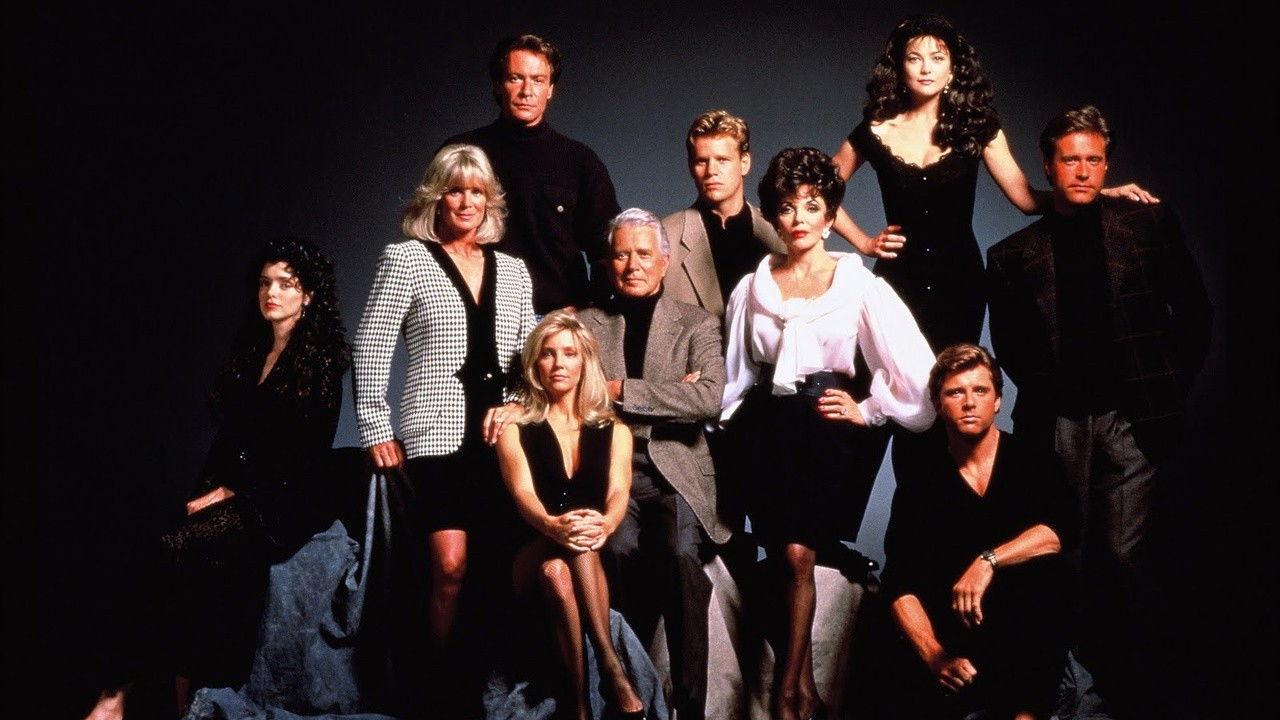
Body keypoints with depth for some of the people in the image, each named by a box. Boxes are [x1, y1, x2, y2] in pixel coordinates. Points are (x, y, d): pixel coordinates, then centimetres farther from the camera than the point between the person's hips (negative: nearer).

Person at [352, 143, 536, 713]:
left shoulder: (512, 270, 15)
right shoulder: (405, 258, 2)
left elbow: (527, 356, 18)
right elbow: (370, 349, 0)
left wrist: (514, 403, 0)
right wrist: (377, 430, -6)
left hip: (500, 437, 4)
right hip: (437, 436, -4)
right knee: (450, 566, -13)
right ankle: (446, 686, 1)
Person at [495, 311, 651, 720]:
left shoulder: (614, 431, 14)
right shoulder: (516, 429, 10)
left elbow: (619, 491, -4)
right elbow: (523, 493, -8)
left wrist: (605, 524, -31)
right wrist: (553, 526, -33)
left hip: (598, 561, 1)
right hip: (531, 560, -1)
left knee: (559, 567, -35)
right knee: (554, 567, -37)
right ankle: (612, 671, -43)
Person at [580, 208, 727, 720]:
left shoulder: (698, 325, 12)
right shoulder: (585, 324, 17)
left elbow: (708, 400, -6)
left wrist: (621, 390, -8)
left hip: (676, 472, 0)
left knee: (681, 552, -30)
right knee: (620, 548, -31)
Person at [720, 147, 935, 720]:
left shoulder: (860, 286, 2)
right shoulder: (751, 289, 10)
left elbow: (916, 368, 0)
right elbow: (736, 374, 19)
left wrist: (867, 411, -2)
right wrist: (737, 416, 8)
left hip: (828, 429, -2)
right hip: (767, 429, 2)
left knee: (798, 554, -14)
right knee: (791, 558, 0)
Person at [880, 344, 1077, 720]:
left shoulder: (1032, 460, 0)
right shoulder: (920, 478, 3)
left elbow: (1063, 530, -20)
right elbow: (901, 585, -3)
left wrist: (988, 560, -31)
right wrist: (935, 656, -17)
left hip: (1028, 634, 0)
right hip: (950, 638, 0)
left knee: (1045, 572, -31)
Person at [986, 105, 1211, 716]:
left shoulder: (1150, 224, 10)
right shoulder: (1014, 255, 11)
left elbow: (1193, 312, 11)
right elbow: (1009, 345, 13)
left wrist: (1171, 385, 5)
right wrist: (1043, 392, 1)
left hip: (1131, 416, -1)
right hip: (1056, 421, 1)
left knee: (1122, 554, -5)